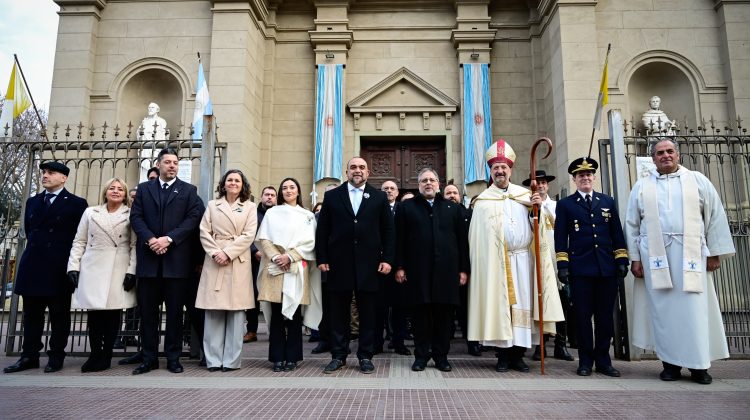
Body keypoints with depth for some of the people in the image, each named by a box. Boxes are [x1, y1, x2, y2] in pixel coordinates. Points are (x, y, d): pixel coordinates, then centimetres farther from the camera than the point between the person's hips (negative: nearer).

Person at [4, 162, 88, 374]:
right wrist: (36, 249, 13)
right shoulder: (32, 202, 15)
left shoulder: (76, 203, -1)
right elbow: (28, 231, 22)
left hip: (59, 268, -5)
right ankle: (29, 356, 17)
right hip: (33, 266, 5)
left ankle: (56, 356, 9)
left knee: (59, 314, 2)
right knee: (31, 313, 9)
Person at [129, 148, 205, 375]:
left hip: (177, 259, -2)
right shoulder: (144, 188, 14)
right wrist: (150, 239, -12)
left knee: (175, 311, 4)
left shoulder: (189, 190, 7)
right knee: (148, 311, 6)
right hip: (149, 257, 2)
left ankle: (173, 358, 13)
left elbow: (193, 218, -4)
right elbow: (136, 217, 4)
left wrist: (169, 238, -14)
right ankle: (149, 358, 16)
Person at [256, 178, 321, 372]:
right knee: (276, 314, 0)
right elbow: (263, 239, 6)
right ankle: (277, 358, 7)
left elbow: (309, 242, 2)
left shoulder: (307, 215, 11)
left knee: (294, 314, 0)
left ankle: (292, 357, 8)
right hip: (275, 268, 1)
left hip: (297, 269, 0)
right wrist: (275, 257, -10)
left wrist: (290, 256, -11)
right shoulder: (272, 213, 14)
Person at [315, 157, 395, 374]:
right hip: (339, 263, 0)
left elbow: (388, 231, 5)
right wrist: (322, 258, -1)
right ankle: (338, 356, 19)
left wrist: (387, 259, -3)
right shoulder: (332, 196, 8)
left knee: (368, 313, 6)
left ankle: (365, 356, 18)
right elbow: (322, 230, 6)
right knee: (338, 312, 7)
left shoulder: (379, 197, 8)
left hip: (369, 264, 0)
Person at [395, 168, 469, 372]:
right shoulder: (406, 207, 10)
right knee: (420, 313, 3)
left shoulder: (453, 208, 13)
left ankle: (441, 355, 17)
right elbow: (400, 239, 4)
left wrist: (464, 269, 4)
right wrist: (399, 266, -3)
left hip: (446, 270, 1)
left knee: (444, 313, 5)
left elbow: (462, 240, 10)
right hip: (418, 270, -1)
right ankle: (421, 355, 15)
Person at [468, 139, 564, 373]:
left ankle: (518, 355, 15)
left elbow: (542, 224, 9)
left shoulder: (525, 194, 11)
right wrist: (482, 265, -6)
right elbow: (478, 237, 0)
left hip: (523, 259, 3)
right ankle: (503, 356, 11)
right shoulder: (483, 201, 2)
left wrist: (539, 207, -11)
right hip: (496, 262, -2)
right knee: (499, 305, 1)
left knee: (522, 304, 5)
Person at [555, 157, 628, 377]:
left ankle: (603, 359, 19)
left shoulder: (608, 202, 14)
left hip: (607, 268, 3)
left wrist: (622, 260, 5)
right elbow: (560, 237, 1)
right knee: (583, 316, 2)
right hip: (580, 269, -2)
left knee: (605, 316, 7)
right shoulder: (565, 204, 7)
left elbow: (617, 234, 13)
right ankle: (585, 360, 13)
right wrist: (562, 264, -6)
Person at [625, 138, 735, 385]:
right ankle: (670, 362, 10)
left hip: (690, 255, 0)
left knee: (694, 309, -1)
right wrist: (635, 258, 2)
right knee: (664, 310, 2)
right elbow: (632, 225, 8)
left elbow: (715, 216, 7)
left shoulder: (697, 181, 8)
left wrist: (715, 252, 1)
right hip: (656, 256, 1)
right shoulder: (642, 187, 10)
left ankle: (699, 365, 10)